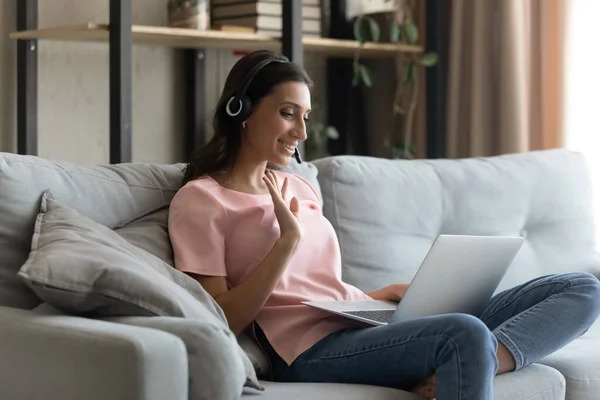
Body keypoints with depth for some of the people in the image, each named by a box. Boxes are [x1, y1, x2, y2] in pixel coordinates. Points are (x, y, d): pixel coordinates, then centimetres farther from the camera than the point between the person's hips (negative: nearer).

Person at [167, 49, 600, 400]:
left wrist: (387, 293, 7)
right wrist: (287, 241, -13)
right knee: (466, 335, -38)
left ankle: (477, 364, -29)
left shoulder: (298, 188, 24)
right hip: (312, 349, -8)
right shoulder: (200, 200, 3)